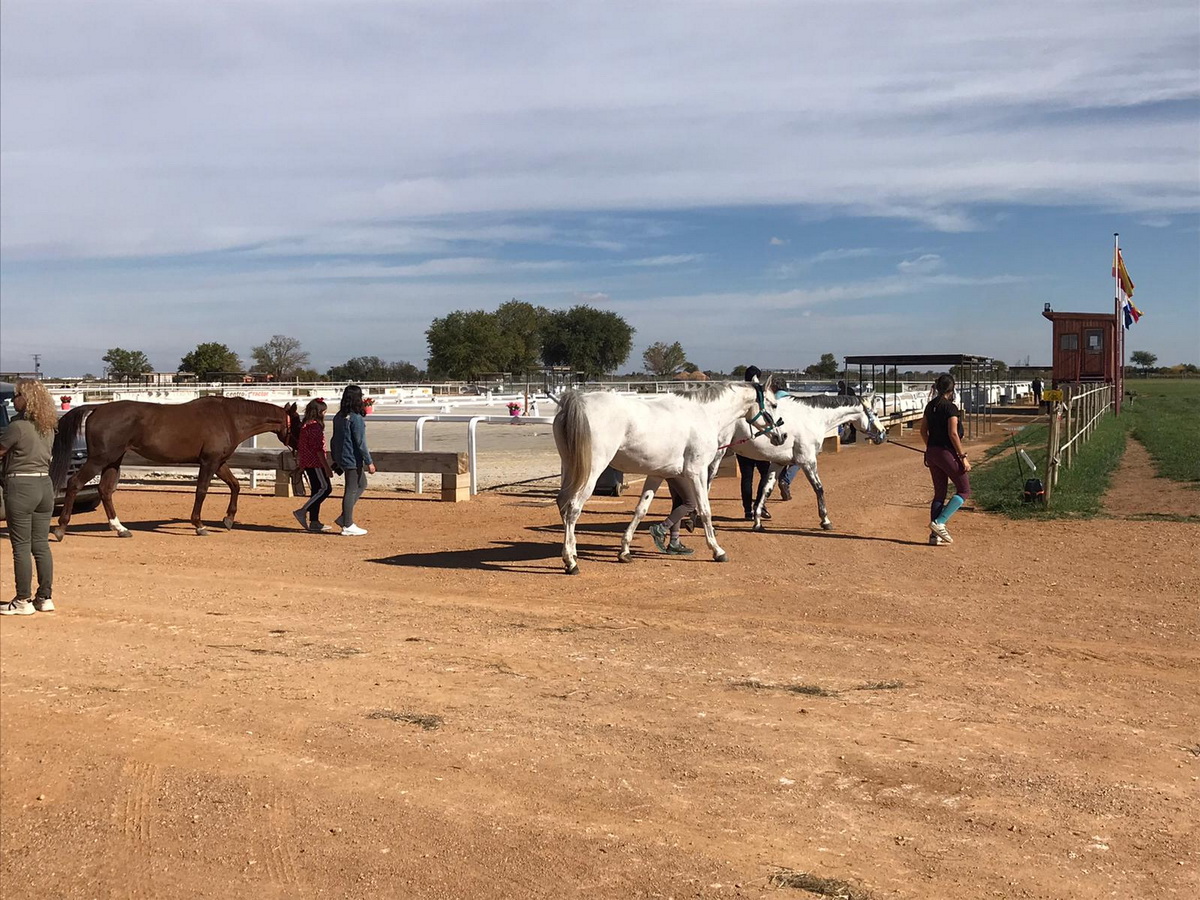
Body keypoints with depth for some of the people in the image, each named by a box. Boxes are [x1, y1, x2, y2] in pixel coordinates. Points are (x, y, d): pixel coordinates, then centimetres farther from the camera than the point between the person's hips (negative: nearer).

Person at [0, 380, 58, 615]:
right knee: (41, 545, 12)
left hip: (20, 486, -7)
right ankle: (45, 598, 16)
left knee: (21, 547, 1)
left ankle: (23, 601, 6)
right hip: (45, 485, 7)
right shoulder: (48, 428, 8)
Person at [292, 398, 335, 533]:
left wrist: (299, 463, 28)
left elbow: (300, 447, 20)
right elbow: (318, 448, -20)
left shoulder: (305, 426, 14)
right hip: (315, 462, -10)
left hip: (307, 463, 10)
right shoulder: (315, 426, -15)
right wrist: (326, 466, -19)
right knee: (325, 487, -7)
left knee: (316, 490, 11)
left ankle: (314, 522, 12)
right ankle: (303, 511, -11)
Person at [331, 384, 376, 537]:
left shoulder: (338, 417, 9)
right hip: (353, 459, -9)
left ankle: (344, 517, 17)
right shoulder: (356, 418, -17)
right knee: (351, 490, -1)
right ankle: (348, 526, 6)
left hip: (341, 458, 9)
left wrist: (335, 459, 21)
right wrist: (369, 462, -13)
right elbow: (360, 442, -18)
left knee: (362, 484, 21)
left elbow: (334, 439, 14)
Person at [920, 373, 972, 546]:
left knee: (939, 493, 13)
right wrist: (963, 457, -15)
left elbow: (923, 431, 14)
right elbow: (953, 434, -19)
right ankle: (939, 523, -8)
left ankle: (935, 535, 10)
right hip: (947, 452, -8)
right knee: (964, 490, 4)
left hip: (931, 452, 8)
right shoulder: (950, 407, -14)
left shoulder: (930, 406, 8)